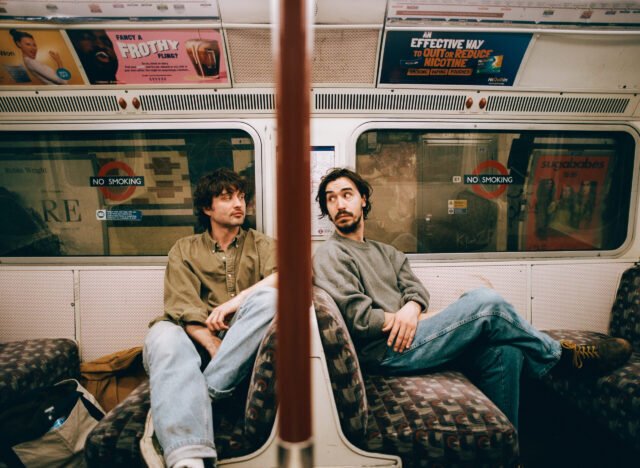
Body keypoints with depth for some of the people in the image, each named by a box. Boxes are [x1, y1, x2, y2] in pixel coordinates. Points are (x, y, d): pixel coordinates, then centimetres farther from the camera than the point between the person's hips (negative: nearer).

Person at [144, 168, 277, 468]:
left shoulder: (261, 245, 15)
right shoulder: (184, 250, 15)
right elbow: (183, 308, -1)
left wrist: (237, 300, -18)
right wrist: (215, 347, -18)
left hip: (244, 344, 0)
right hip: (199, 342, 1)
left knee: (266, 296, -27)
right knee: (164, 334, -32)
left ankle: (206, 391, -27)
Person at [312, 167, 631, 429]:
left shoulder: (385, 252, 22)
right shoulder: (330, 255, -5)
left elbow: (416, 288, 10)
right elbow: (357, 318, -14)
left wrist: (411, 308, -14)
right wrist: (410, 320, -8)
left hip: (404, 338, 8)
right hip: (385, 352, -8)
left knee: (504, 352, -10)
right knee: (486, 303, -17)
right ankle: (561, 354, 7)